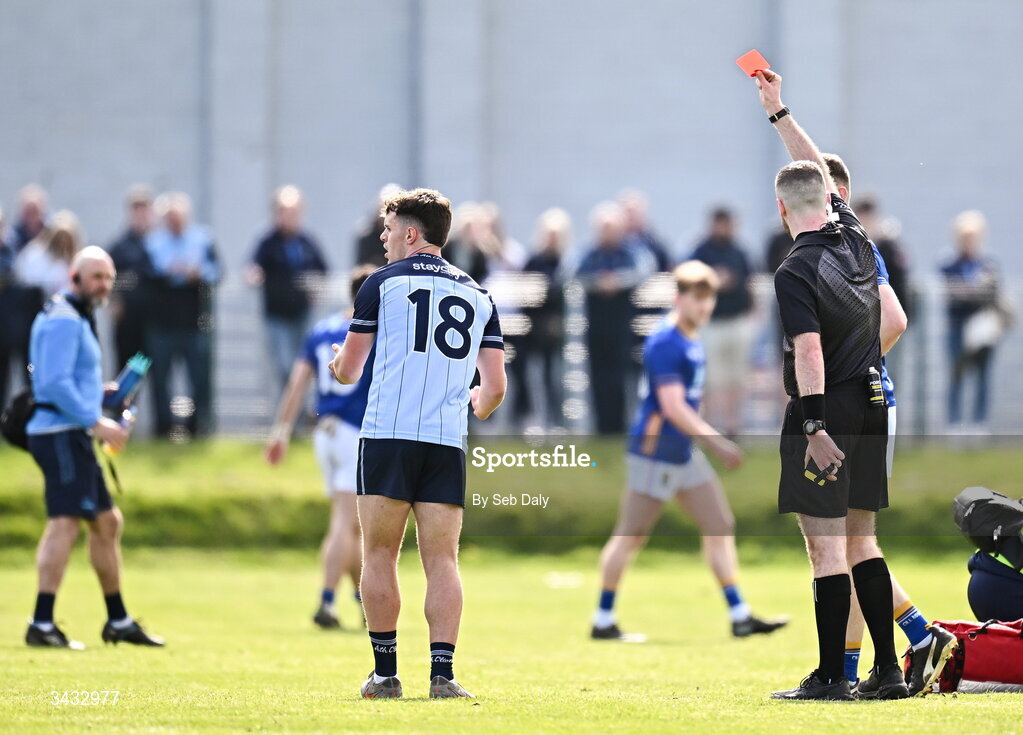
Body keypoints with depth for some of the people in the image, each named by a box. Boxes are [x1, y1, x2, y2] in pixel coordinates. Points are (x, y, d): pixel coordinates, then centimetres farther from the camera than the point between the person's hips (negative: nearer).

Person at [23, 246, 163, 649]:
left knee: (107, 522, 17)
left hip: (72, 435, 11)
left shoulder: (76, 319, 20)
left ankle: (118, 621, 27)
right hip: (61, 433, -11)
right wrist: (96, 421, -21)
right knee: (65, 523, -18)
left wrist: (99, 392, 15)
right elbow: (56, 384, -22)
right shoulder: (63, 320, -13)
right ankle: (42, 624, -23)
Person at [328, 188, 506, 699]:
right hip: (448, 443, 3)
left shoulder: (383, 282, 4)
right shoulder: (478, 296, 15)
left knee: (379, 555, 4)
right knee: (442, 560, 2)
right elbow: (495, 387, 12)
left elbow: (347, 372, 9)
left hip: (389, 436, -3)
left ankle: (385, 672, 2)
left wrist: (334, 361, 34)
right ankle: (442, 672, -8)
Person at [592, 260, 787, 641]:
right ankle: (603, 621, 5)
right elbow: (673, 408, -24)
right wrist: (716, 443, -25)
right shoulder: (665, 344, -19)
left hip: (685, 453, 10)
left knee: (720, 526, 6)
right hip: (655, 451, -10)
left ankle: (740, 616, 7)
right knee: (631, 535, -2)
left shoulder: (692, 341, 10)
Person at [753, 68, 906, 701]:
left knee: (827, 545, -5)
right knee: (861, 539, 12)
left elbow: (809, 351, -22)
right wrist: (778, 111, 27)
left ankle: (831, 676, -4)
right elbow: (821, 171, 20)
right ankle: (888, 670, 10)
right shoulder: (855, 240, 5)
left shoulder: (796, 272, -14)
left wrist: (816, 429, -25)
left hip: (826, 410, -7)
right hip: (872, 404, 7)